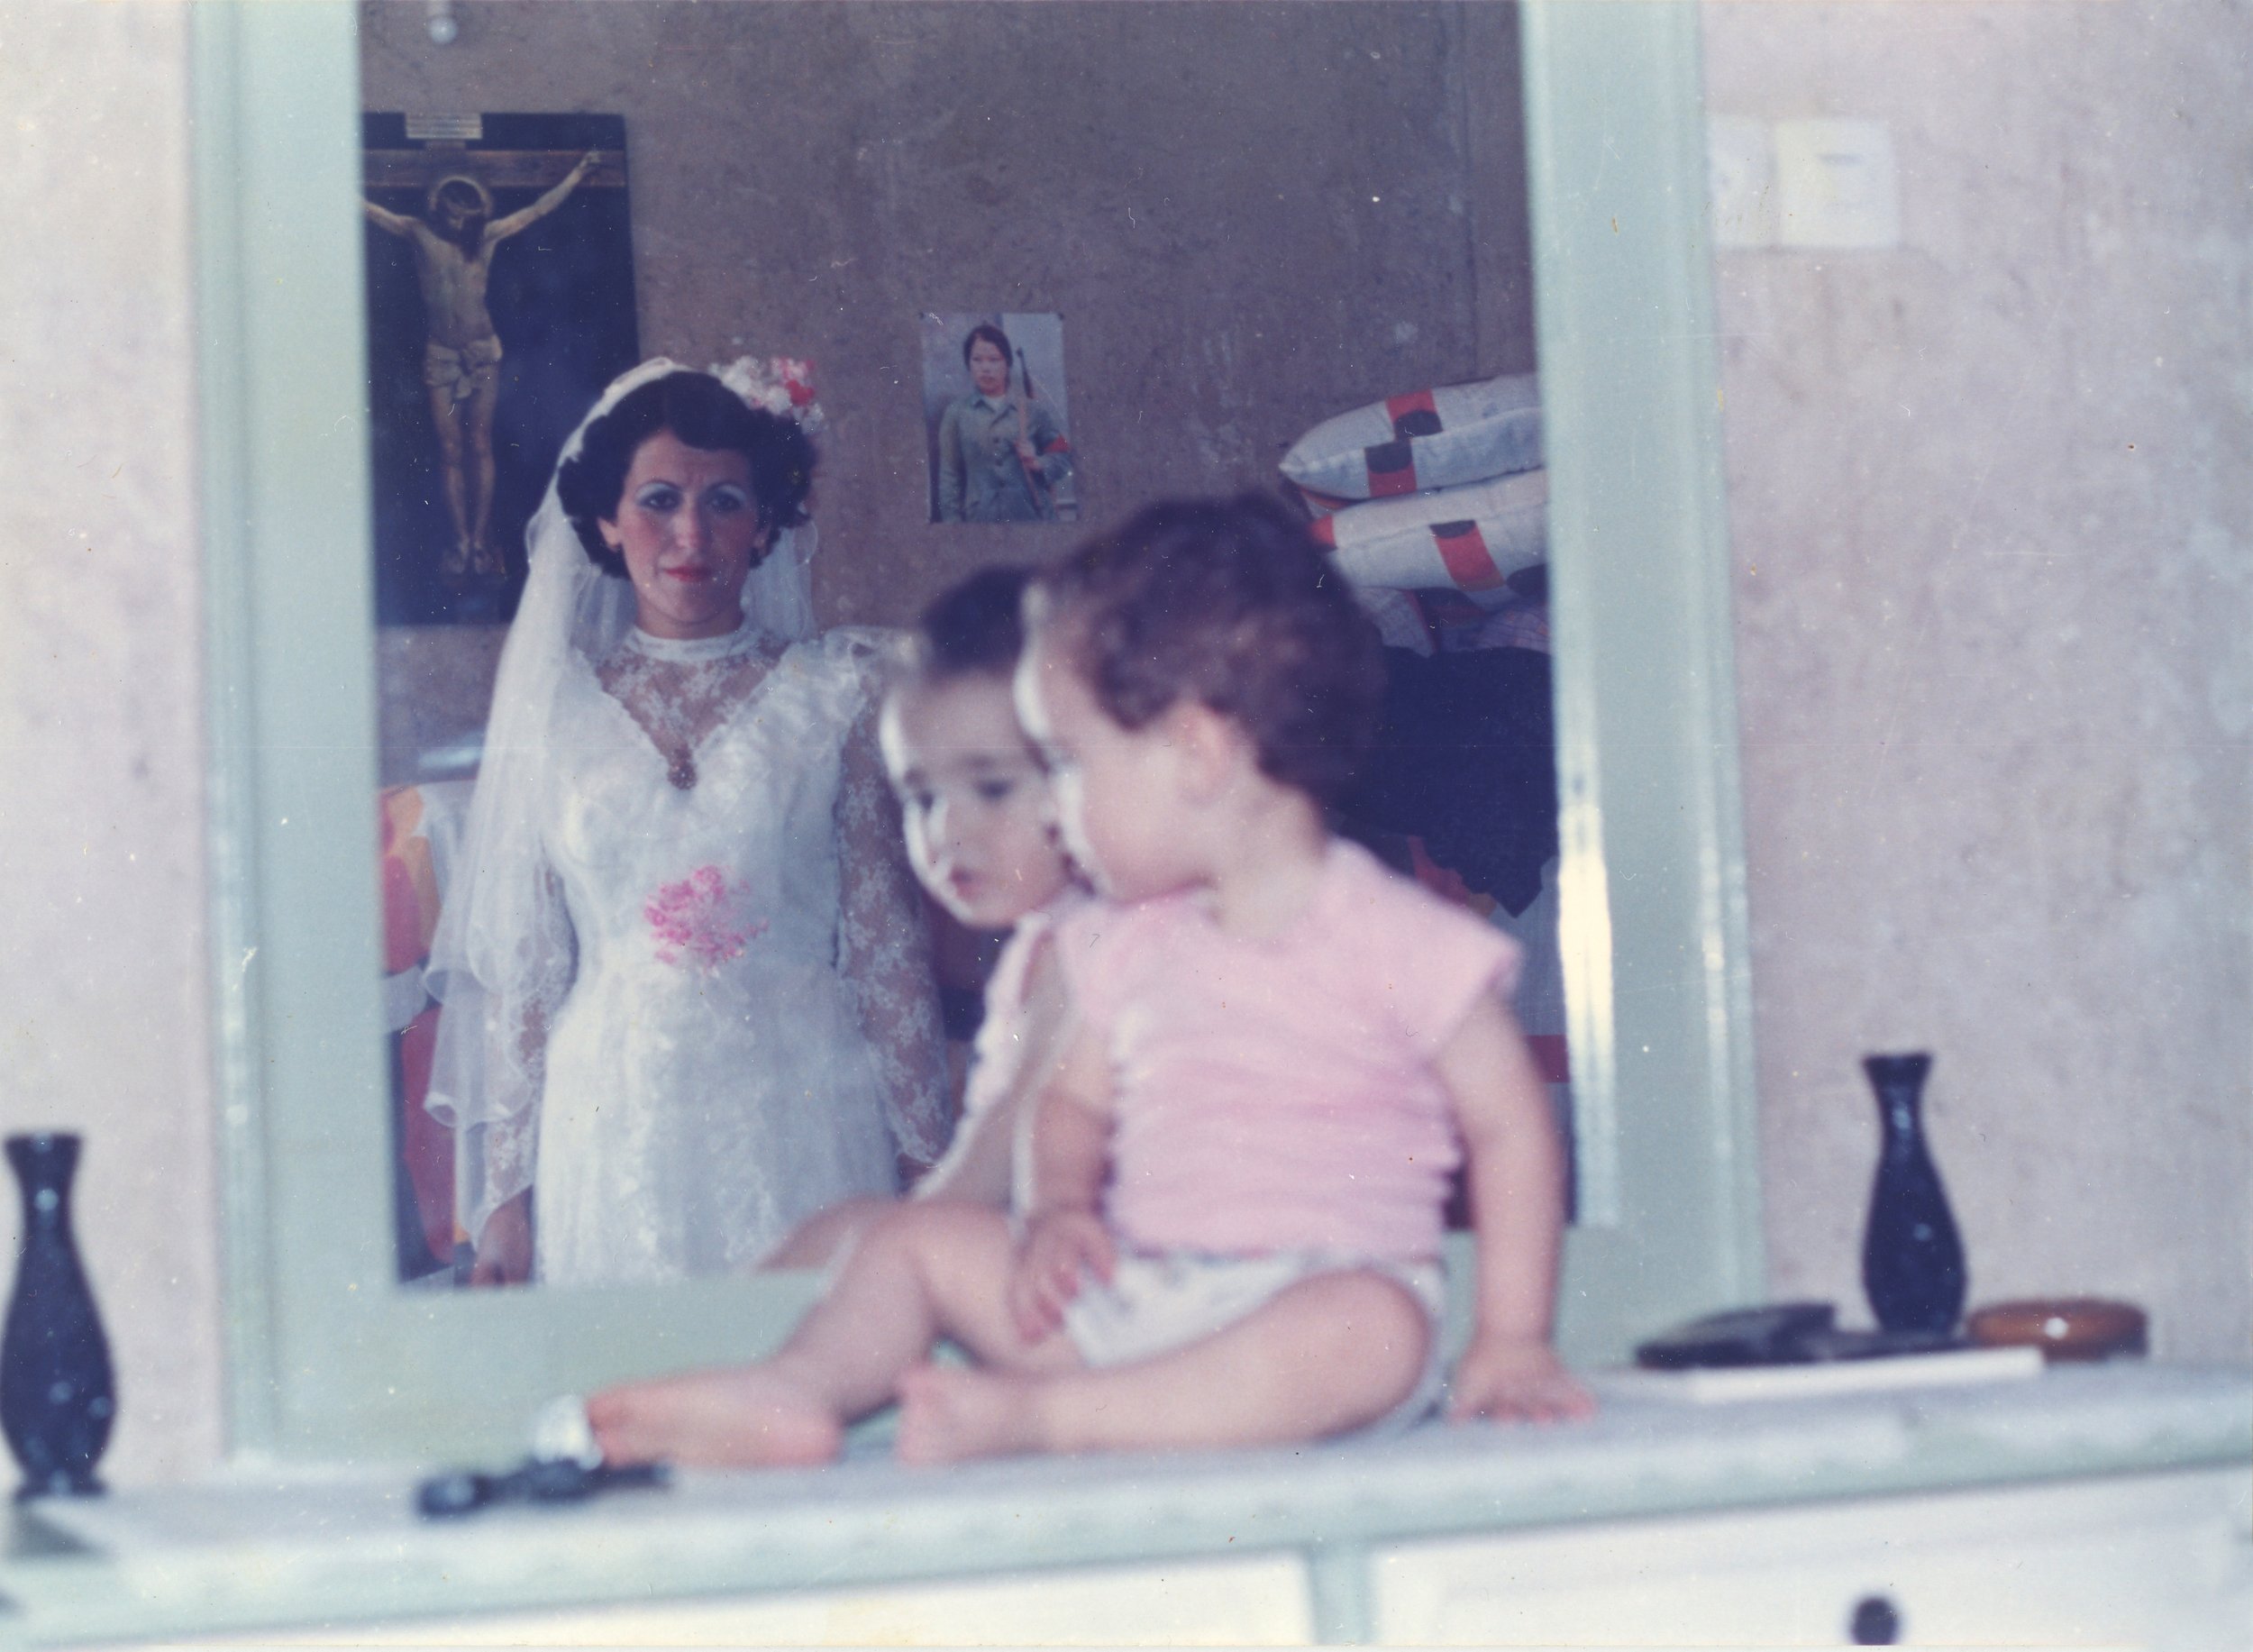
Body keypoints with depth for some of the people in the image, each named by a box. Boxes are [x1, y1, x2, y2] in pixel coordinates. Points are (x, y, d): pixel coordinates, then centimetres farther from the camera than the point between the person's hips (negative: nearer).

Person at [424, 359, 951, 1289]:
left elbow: (886, 942, 3)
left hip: (802, 1115, 0)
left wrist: (925, 1160, 1)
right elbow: (521, 967, 6)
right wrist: (505, 1191, 4)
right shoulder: (554, 706, 5)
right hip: (615, 1132, 1)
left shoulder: (837, 691, 3)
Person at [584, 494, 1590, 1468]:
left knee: (1375, 1329, -39)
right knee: (925, 1238, 1)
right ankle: (800, 1390, -23)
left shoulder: (1399, 943, -5)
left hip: (1314, 1305, -6)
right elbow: (1076, 1102, 23)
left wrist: (1511, 1343, -9)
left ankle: (1035, 1418, -44)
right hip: (1129, 1305, 6)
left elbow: (1511, 1127, -3)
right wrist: (1060, 1208, 0)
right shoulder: (1137, 952, 14)